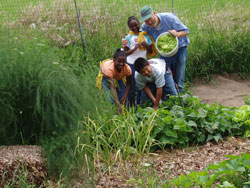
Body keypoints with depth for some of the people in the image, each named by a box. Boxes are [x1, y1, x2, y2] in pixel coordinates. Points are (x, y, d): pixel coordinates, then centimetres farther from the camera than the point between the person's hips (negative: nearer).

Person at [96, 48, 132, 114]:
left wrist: (125, 96, -24)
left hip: (119, 78, 3)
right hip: (105, 76, -3)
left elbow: (128, 84, -15)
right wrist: (118, 105, -55)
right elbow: (112, 87, -50)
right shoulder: (109, 68, -46)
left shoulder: (127, 69, -35)